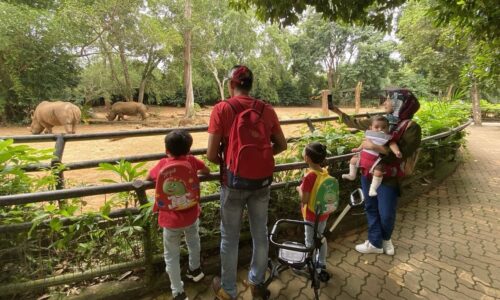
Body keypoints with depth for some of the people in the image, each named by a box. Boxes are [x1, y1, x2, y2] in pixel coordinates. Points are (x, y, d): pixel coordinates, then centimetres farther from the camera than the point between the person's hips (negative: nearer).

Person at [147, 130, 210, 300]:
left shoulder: (163, 164, -8)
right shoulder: (191, 161, -7)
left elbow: (149, 177, 9)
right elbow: (207, 171, 10)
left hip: (171, 220, -2)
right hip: (191, 215, 2)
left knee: (171, 256, 14)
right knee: (193, 242, 29)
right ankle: (195, 270, 50)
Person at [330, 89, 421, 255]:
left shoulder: (410, 127, -12)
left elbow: (402, 154, -21)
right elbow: (355, 123, 14)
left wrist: (374, 146, -24)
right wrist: (336, 110, 13)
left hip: (387, 178, -5)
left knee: (386, 214, 9)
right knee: (371, 209, 16)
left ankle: (385, 238, 41)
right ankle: (375, 243, 34)